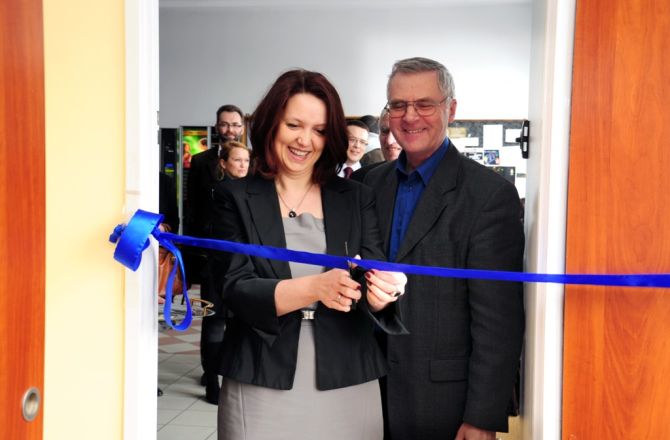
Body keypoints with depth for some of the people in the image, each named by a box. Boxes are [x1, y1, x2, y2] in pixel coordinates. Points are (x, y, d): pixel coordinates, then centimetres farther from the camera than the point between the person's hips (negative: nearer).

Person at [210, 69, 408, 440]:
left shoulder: (357, 198, 4)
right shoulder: (235, 197, -1)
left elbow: (373, 289, -2)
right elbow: (237, 290, -10)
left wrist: (382, 292, -26)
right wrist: (313, 288, -27)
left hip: (347, 385, 2)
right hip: (262, 387, -1)